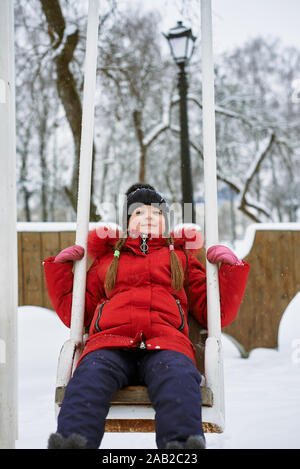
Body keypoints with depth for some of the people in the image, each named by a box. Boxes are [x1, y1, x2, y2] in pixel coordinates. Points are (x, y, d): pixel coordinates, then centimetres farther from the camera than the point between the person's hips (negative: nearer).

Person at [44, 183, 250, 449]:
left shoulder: (181, 258, 36)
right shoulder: (106, 259, 36)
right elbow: (74, 313, 33)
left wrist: (231, 267, 16)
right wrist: (60, 267, 25)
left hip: (166, 341, 0)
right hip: (110, 340, 1)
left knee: (178, 377, -38)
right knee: (90, 376, -36)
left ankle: (182, 447, -61)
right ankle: (72, 442, -57)